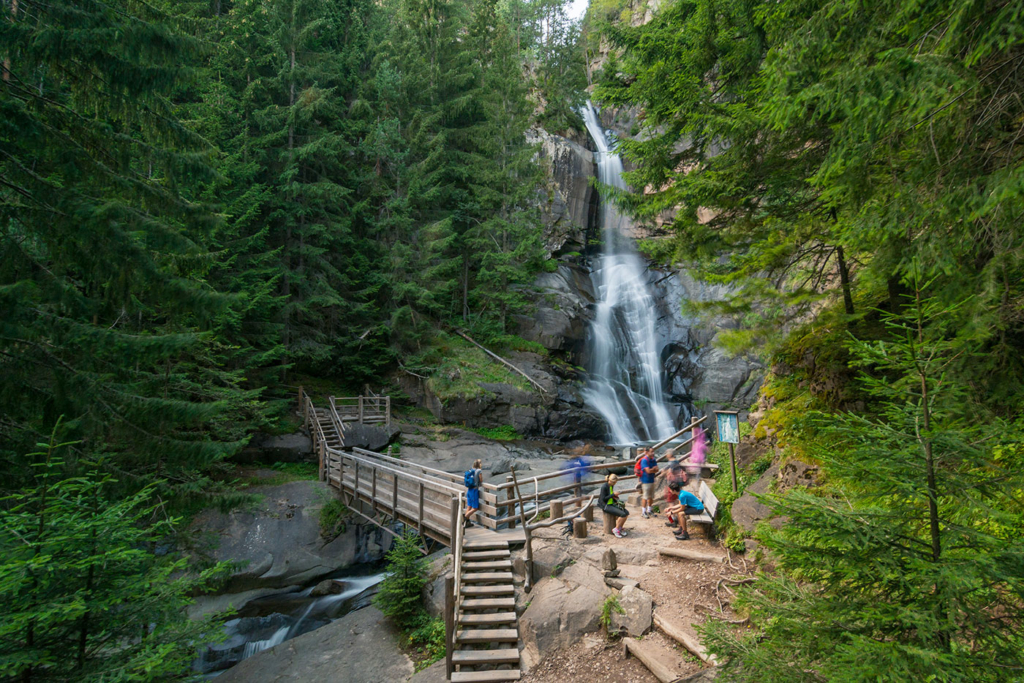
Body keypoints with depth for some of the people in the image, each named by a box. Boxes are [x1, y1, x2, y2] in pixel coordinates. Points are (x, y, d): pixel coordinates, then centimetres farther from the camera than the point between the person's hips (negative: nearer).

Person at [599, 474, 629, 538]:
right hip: (606, 506, -8)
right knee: (623, 514, -22)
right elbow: (603, 498, -22)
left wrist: (616, 501, 3)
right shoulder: (604, 486, -20)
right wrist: (613, 494, -21)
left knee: (626, 512, -8)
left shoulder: (611, 486, 7)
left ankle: (620, 528, 6)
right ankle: (616, 530, -7)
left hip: (611, 504, 8)